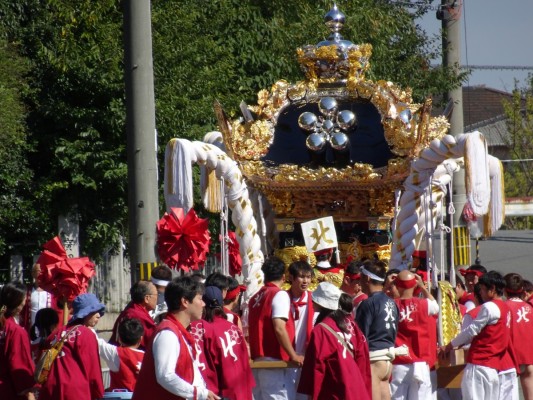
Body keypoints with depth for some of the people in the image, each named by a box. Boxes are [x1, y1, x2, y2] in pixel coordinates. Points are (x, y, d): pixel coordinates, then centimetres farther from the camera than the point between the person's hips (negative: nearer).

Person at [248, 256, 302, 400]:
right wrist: (293, 356, -14)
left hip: (257, 361, 8)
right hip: (275, 361, -8)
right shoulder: (280, 295, -7)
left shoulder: (255, 299, 14)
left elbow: (249, 332, 16)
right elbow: (279, 329, -17)